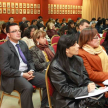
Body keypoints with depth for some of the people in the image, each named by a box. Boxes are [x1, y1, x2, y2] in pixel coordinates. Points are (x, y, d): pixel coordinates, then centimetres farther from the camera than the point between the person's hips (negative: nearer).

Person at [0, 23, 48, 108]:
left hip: (27, 72, 7)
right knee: (28, 88, -36)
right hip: (13, 76, -7)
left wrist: (31, 71, -5)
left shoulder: (23, 44, 12)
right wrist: (22, 74, -18)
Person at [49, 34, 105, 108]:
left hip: (83, 95, 7)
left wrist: (90, 85, -8)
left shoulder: (79, 59, 8)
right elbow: (64, 90, -15)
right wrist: (86, 89, -20)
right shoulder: (55, 66, -13)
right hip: (68, 101, -6)